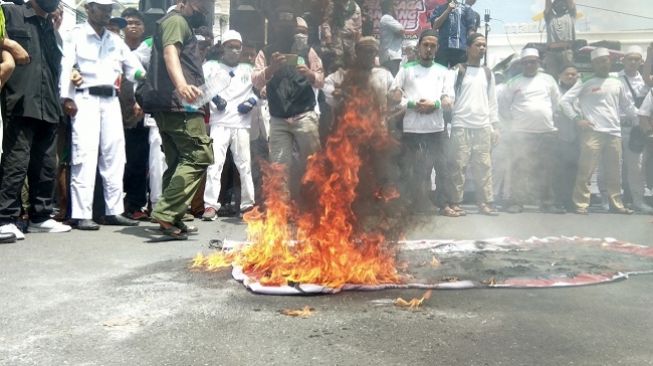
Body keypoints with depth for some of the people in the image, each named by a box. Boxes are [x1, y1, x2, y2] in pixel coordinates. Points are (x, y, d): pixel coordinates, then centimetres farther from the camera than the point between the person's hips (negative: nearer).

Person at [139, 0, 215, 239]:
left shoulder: (180, 24, 27)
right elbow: (170, 52, -24)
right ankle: (167, 213, -19)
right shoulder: (177, 21, -5)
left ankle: (172, 219, 14)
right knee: (199, 156, -13)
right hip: (179, 103, -11)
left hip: (168, 105, 11)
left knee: (178, 162, 12)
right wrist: (181, 84, -42)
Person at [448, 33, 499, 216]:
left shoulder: (488, 73, 16)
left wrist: (495, 125, 10)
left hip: (483, 127, 4)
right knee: (459, 166, -3)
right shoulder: (458, 71, 2)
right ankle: (455, 202, 2)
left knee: (484, 166, 3)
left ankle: (485, 203, 8)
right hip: (461, 126, -4)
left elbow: (492, 101, 16)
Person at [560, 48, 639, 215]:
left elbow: (627, 106, 25)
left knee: (614, 173, 8)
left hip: (614, 133, 5)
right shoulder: (586, 84, 1)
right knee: (586, 171, -7)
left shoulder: (617, 84, 16)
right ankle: (581, 205, -2)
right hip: (592, 132, -4)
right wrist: (577, 119, -10)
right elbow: (565, 101, -4)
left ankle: (616, 204, 17)